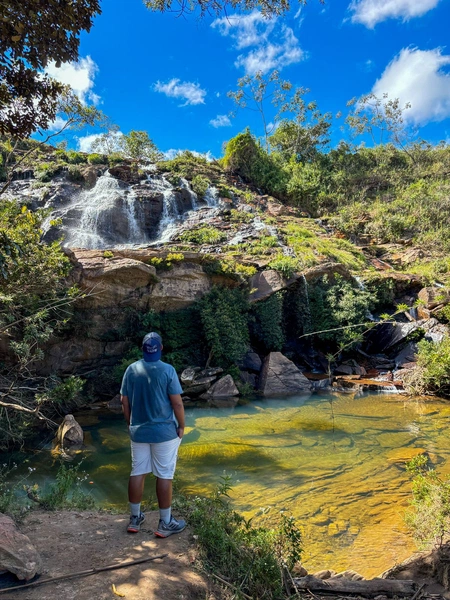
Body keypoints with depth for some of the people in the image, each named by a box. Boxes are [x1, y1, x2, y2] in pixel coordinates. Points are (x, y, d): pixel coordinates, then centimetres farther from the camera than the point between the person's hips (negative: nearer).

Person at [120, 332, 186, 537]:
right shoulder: (167, 370, -15)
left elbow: (124, 401, 5)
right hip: (164, 431, -4)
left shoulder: (131, 370, -2)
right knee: (164, 476, 6)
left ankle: (135, 518, 28)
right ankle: (165, 523, 16)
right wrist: (181, 426, -1)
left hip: (138, 431, 4)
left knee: (137, 472, 15)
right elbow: (177, 403, -14)